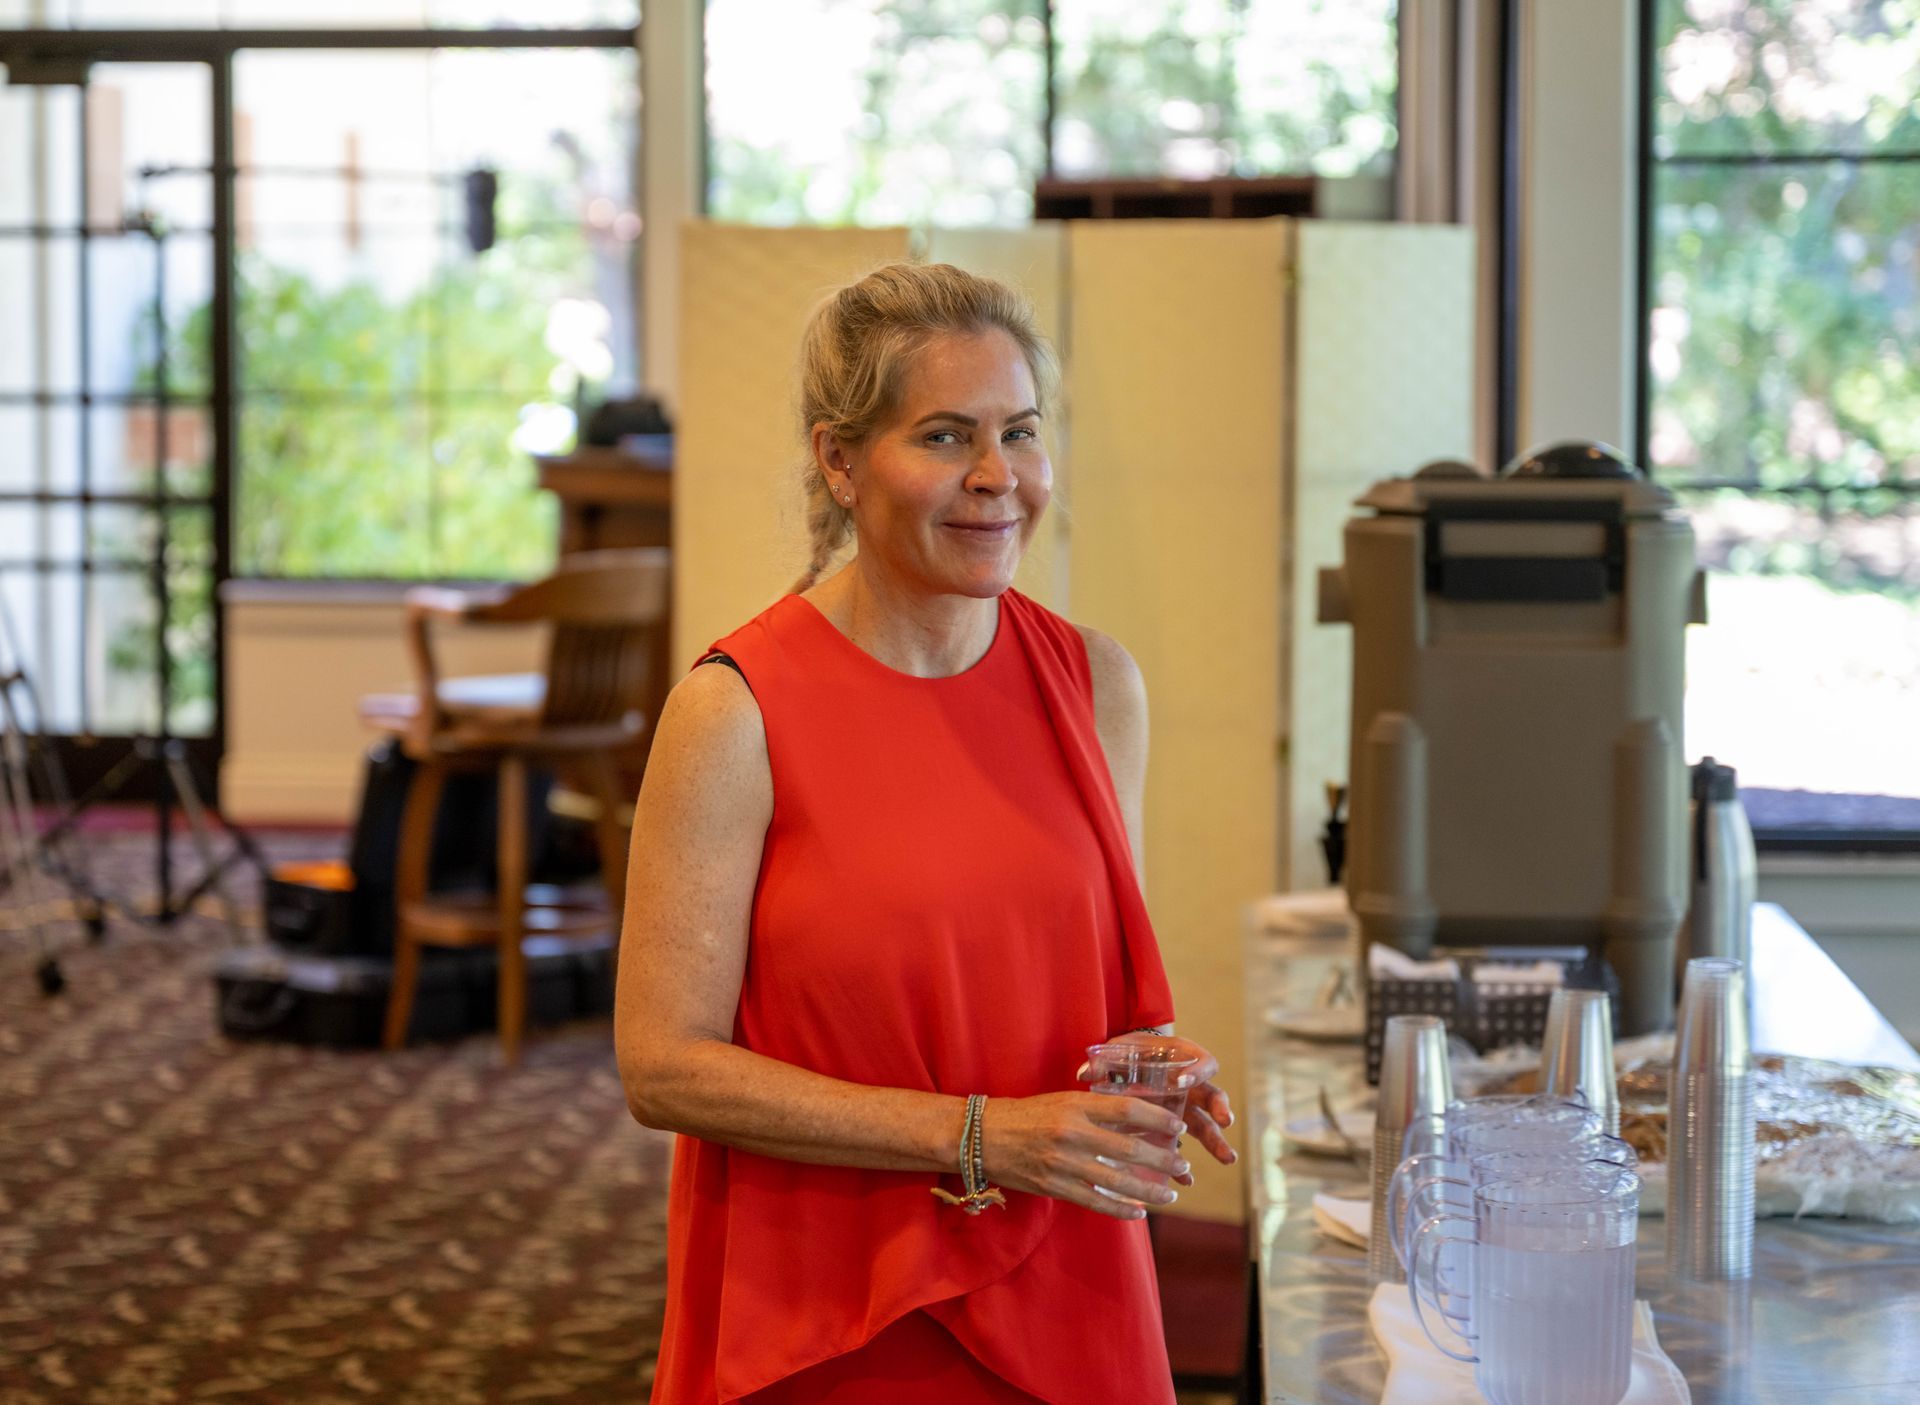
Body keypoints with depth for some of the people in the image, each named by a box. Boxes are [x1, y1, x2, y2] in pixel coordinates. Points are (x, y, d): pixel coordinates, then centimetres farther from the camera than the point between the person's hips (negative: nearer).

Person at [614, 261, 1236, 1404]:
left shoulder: (1096, 684, 1)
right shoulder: (737, 712, -13)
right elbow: (664, 1065, -15)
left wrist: (1158, 1066, -9)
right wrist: (982, 1139, -20)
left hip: (1066, 1311, 4)